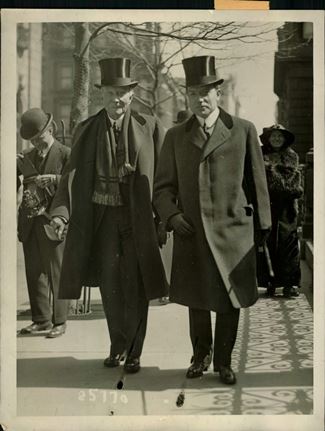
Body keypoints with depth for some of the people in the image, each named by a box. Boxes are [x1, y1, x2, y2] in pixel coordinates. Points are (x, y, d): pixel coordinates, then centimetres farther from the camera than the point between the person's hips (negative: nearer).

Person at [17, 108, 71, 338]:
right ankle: (41, 319, 21)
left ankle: (59, 321, 9)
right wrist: (17, 168, -7)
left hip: (53, 222, -6)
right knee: (34, 273, 11)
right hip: (30, 223, 6)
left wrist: (52, 179, -20)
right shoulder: (27, 157, 15)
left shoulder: (66, 154, -2)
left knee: (56, 274, -1)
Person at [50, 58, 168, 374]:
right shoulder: (86, 130, 5)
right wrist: (60, 212, -15)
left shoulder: (150, 127, 0)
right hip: (103, 218, 2)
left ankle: (133, 352, 20)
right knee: (110, 286, 8)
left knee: (136, 287, 5)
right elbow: (73, 175, 0)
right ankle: (118, 345, 29)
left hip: (138, 218, -2)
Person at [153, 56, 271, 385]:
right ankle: (200, 356, 34)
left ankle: (223, 361, 26)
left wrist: (262, 226, 7)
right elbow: (163, 187, 10)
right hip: (191, 234, 2)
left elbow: (257, 182, 5)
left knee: (231, 301, 6)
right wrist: (171, 215, -8)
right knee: (196, 300, 12)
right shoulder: (175, 136, 8)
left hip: (232, 231, -1)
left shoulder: (243, 131, 2)